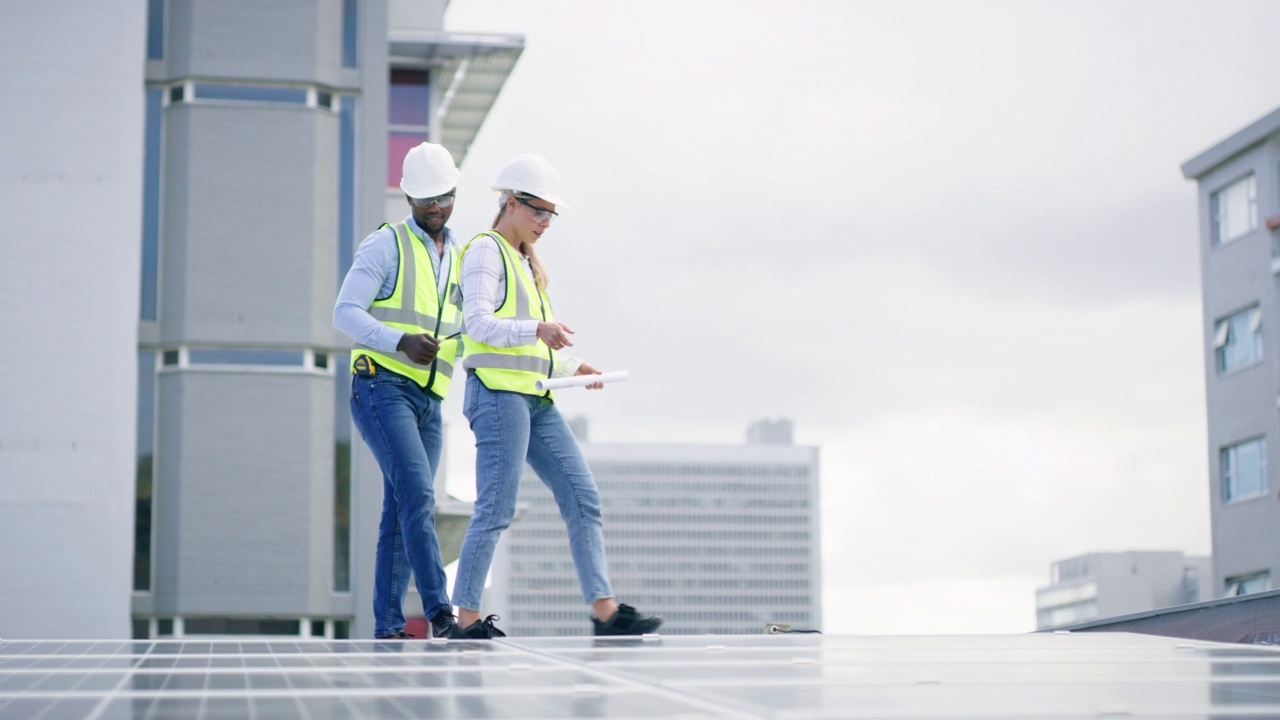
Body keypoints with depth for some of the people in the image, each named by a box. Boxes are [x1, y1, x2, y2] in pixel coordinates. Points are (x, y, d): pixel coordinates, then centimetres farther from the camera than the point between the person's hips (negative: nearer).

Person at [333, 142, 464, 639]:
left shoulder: (460, 259, 19)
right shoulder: (386, 245, 0)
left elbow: (465, 332, 23)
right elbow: (345, 313, -8)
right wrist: (401, 342, -22)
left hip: (428, 402, 7)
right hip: (382, 388, -7)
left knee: (402, 514, 5)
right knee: (418, 495, -20)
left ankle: (388, 626, 8)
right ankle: (440, 612, -24)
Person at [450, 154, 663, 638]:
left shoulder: (526, 263, 25)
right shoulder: (486, 250, -3)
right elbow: (477, 323, -17)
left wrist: (573, 368, 13)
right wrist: (537, 329, -30)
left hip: (536, 399, 9)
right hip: (498, 393, -9)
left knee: (582, 498, 2)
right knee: (496, 510, -9)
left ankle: (604, 609, 1)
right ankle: (467, 620, -1)